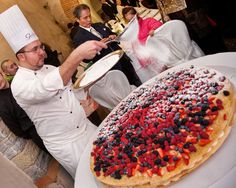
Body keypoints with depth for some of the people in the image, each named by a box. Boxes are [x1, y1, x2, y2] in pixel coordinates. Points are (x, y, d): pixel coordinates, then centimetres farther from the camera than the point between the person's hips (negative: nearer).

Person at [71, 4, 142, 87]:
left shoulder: (99, 25, 13)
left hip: (121, 58, 6)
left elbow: (112, 35, 23)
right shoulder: (78, 38, -6)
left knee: (138, 84, 11)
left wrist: (114, 37, -1)